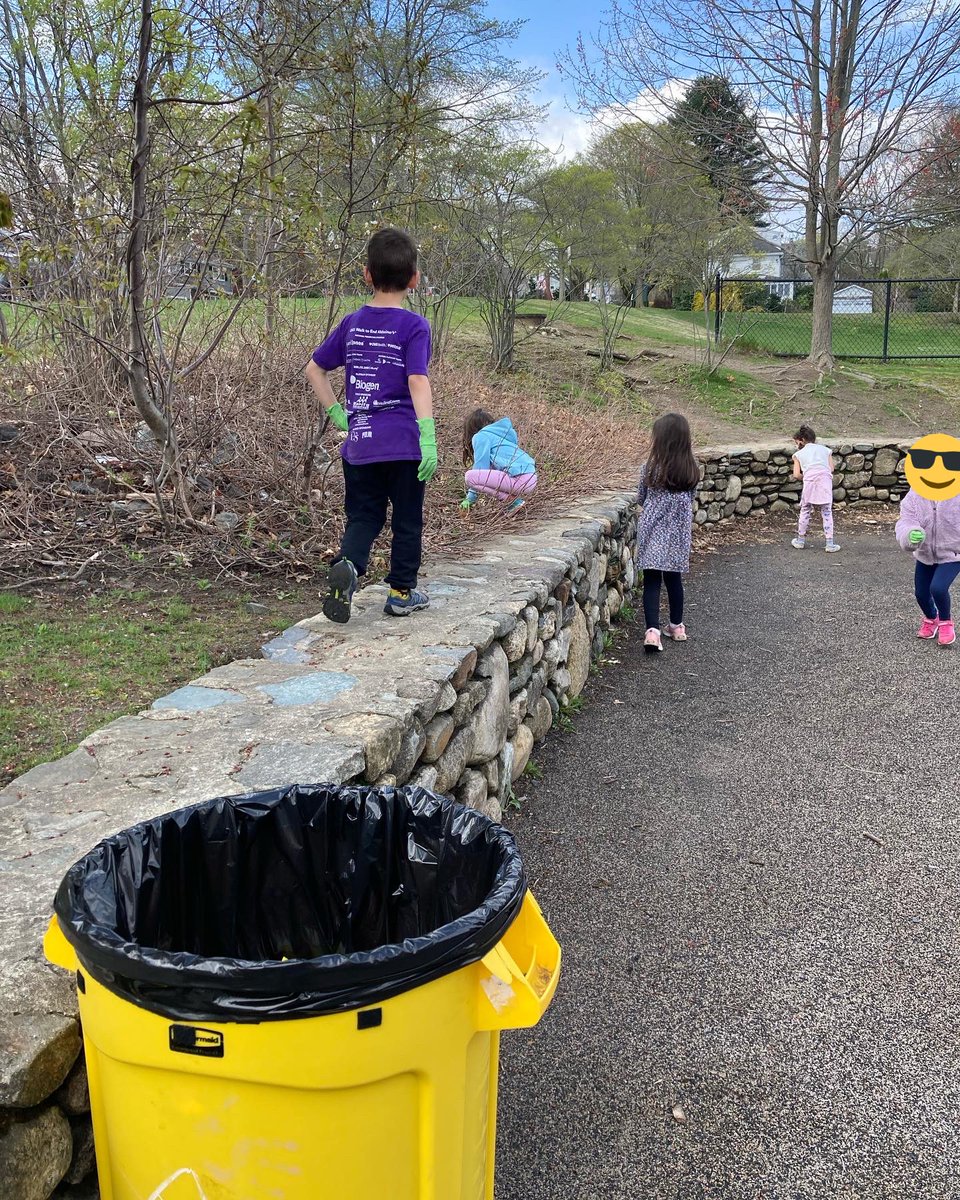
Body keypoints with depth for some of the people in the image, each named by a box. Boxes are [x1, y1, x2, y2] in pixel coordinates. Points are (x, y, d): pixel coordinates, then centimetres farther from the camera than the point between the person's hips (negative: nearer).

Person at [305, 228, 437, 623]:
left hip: (359, 443, 4)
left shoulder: (352, 323, 7)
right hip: (403, 443, -3)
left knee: (363, 516, 12)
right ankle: (401, 593, 20)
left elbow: (314, 369, 12)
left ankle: (347, 565, -16)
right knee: (407, 519, 11)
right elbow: (418, 382, -18)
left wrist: (336, 412, 14)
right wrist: (429, 437, -21)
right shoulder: (414, 326, -7)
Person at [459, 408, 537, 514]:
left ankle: (514, 499, -7)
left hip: (519, 479, -9)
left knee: (469, 476, -11)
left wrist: (470, 498, 2)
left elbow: (481, 467, -3)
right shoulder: (499, 434, 28)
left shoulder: (480, 436, 2)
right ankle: (515, 497, 10)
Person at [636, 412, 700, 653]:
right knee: (673, 577, 18)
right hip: (678, 532, 3)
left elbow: (640, 498, 1)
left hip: (653, 532, -3)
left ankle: (652, 630, -16)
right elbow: (691, 499, 9)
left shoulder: (650, 468, -13)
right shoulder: (691, 470, -4)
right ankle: (677, 626, 30)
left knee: (651, 581, -2)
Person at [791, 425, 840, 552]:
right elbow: (831, 469, 11)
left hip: (810, 481, -1)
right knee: (827, 513, 5)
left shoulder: (799, 454, 14)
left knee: (805, 511, 14)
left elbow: (796, 475, 4)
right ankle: (830, 544, 3)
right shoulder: (825, 449, 20)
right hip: (826, 479, 1)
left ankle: (800, 540, 22)